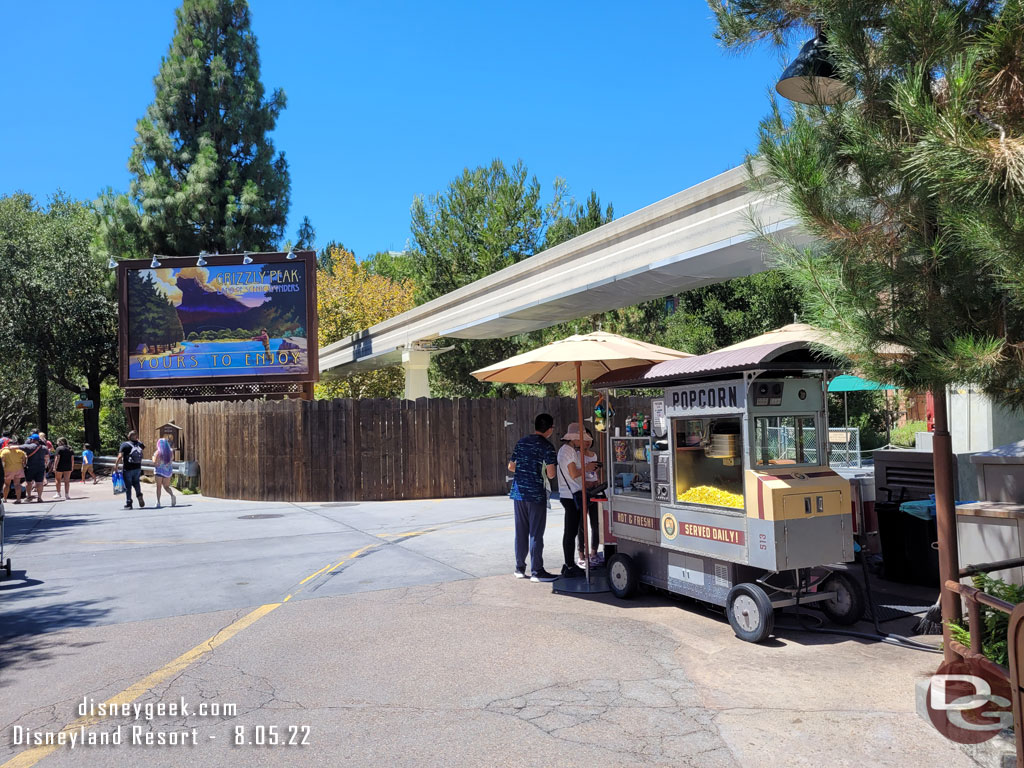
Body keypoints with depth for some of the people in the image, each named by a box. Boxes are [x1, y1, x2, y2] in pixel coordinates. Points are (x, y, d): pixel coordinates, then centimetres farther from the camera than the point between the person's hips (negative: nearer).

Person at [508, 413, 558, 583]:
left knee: (521, 531, 13)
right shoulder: (547, 446, -10)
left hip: (518, 492, 6)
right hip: (536, 494, -6)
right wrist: (545, 474, 7)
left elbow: (511, 467, 14)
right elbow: (551, 474, -15)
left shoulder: (522, 442, 10)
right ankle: (536, 571, 4)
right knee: (536, 533, 0)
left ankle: (520, 568, 20)